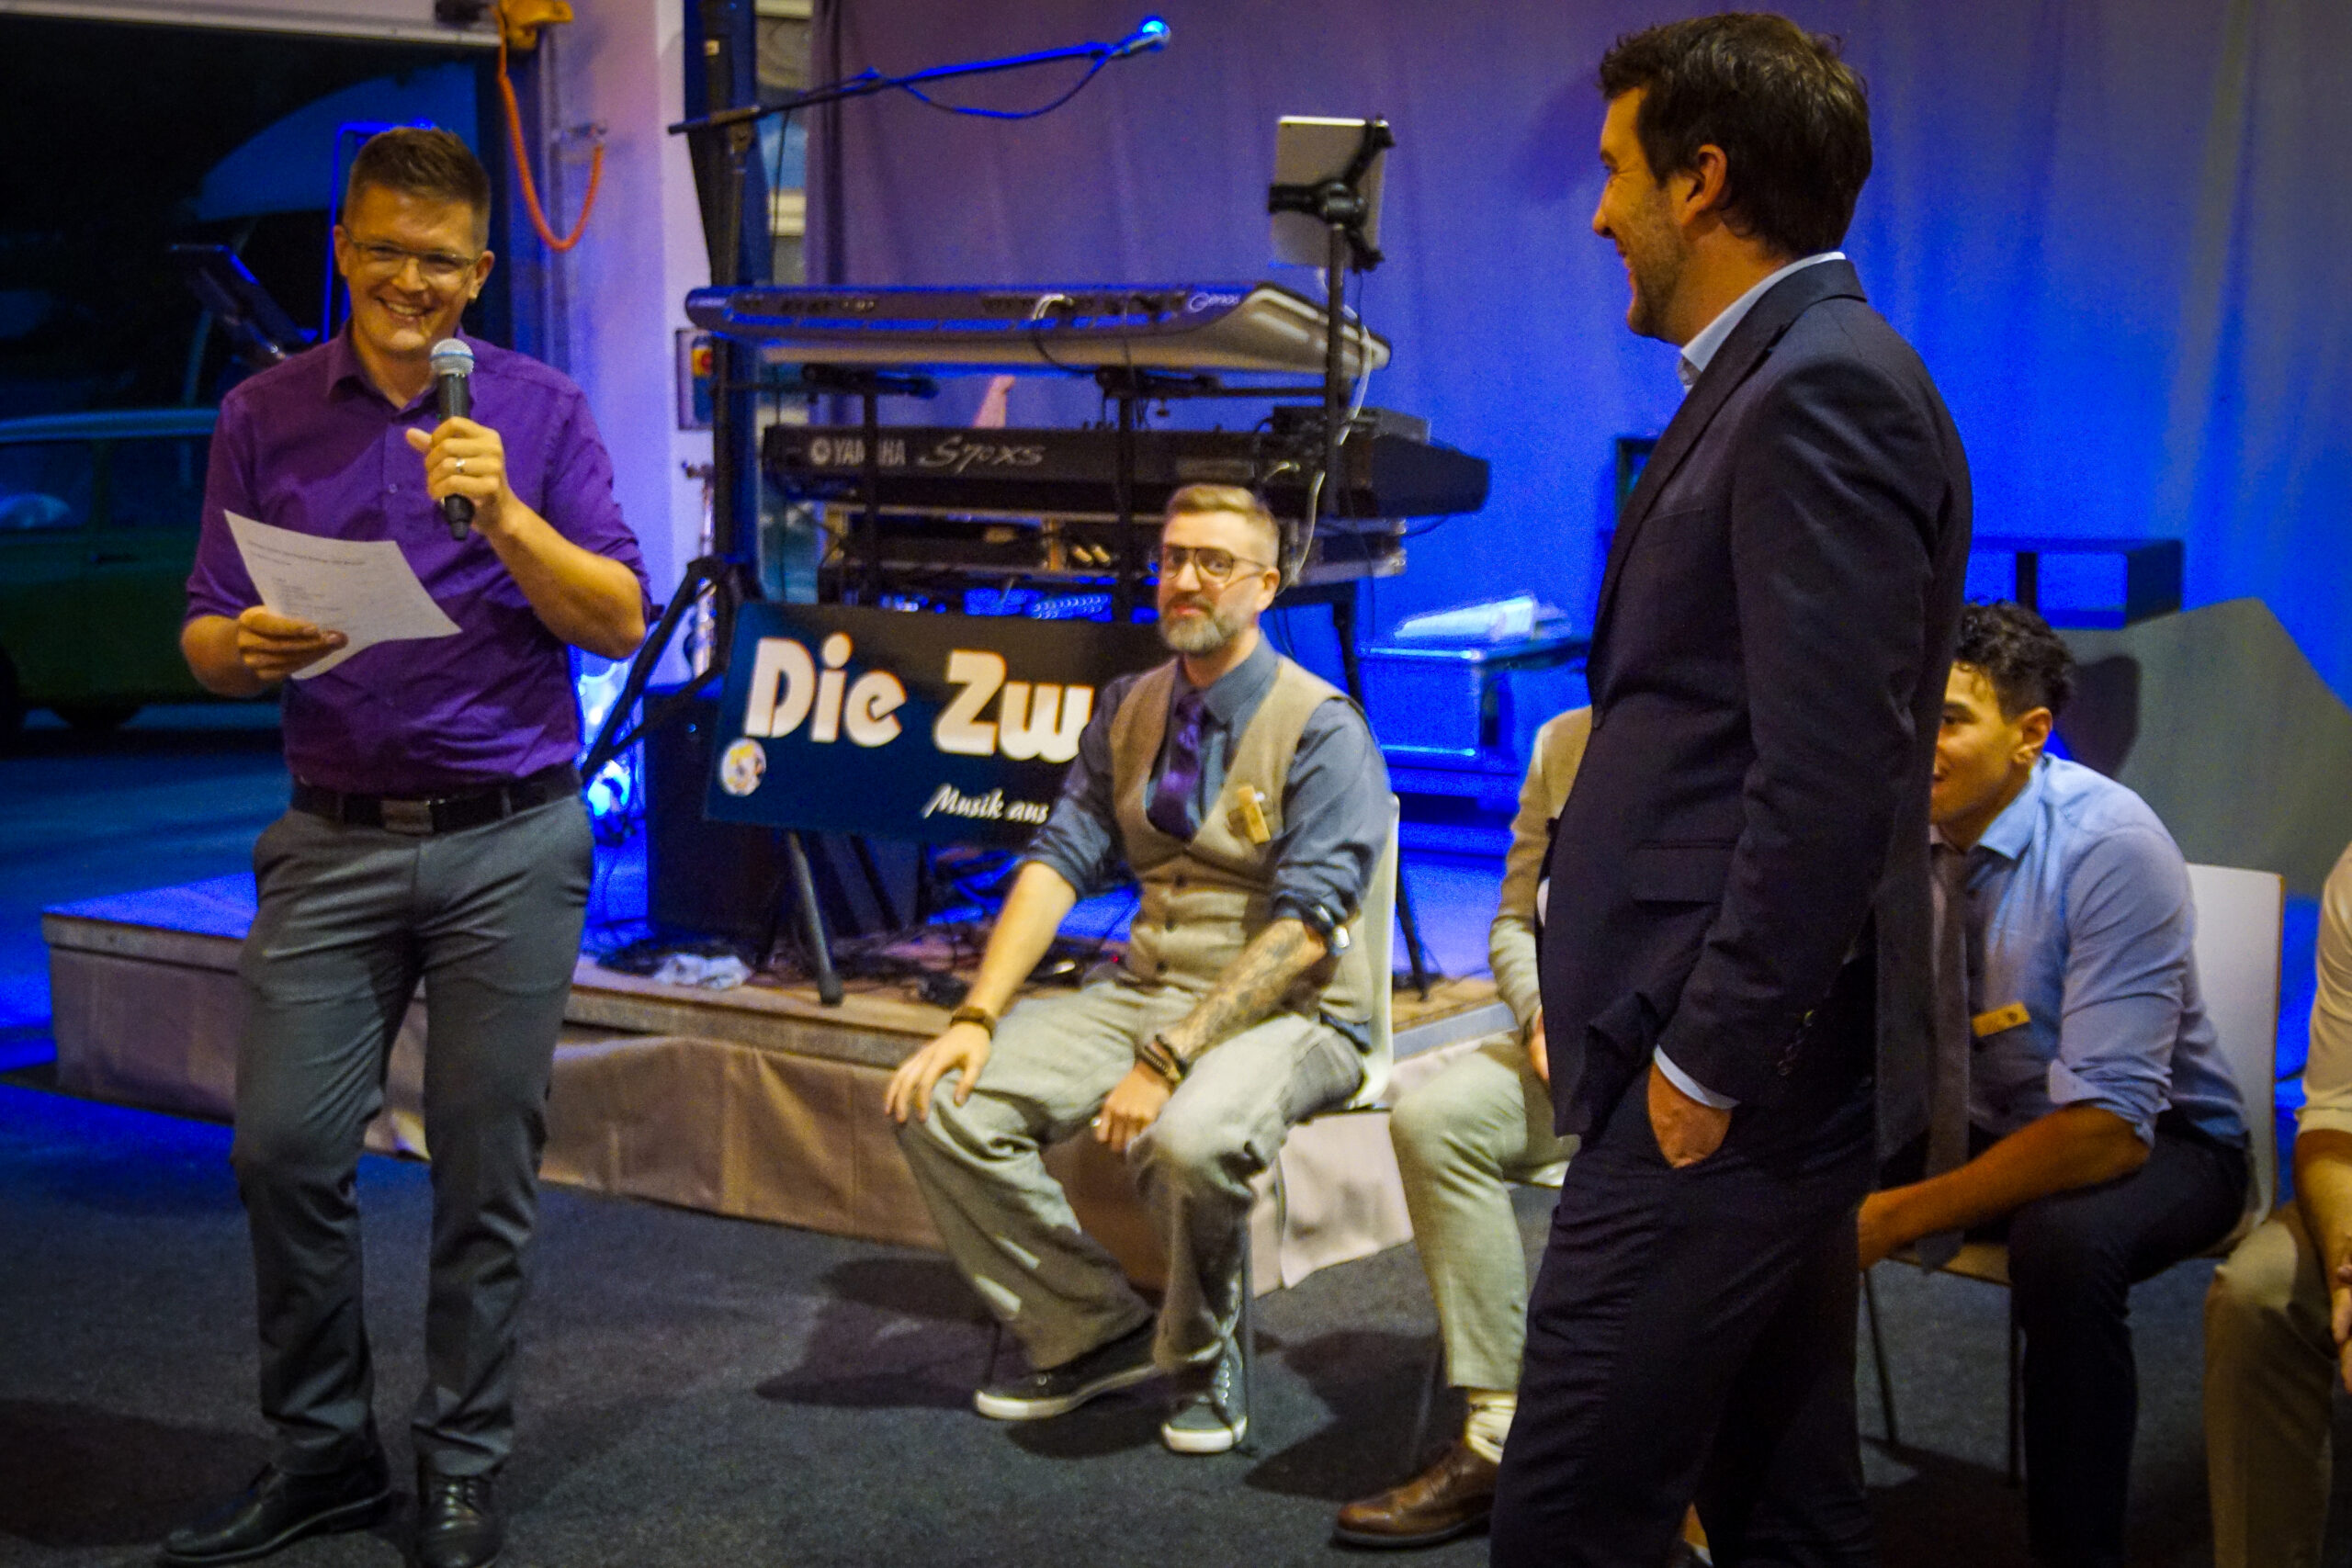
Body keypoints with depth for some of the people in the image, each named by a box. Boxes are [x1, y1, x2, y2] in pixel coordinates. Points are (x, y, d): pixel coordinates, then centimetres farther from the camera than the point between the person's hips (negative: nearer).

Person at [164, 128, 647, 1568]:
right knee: (284, 1147, -1)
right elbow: (206, 642, 6)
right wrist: (249, 649, -17)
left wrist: (504, 514, -16)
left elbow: (620, 622, -2)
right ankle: (323, 1453, 18)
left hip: (510, 840, -1)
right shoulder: (266, 417, 8)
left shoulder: (539, 411, 4)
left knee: (487, 1166, 3)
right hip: (335, 839, 2)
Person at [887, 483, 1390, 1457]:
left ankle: (1200, 1357, -6)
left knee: (1189, 1138, -38)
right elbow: (1059, 862, 3)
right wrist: (976, 1020, -11)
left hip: (1287, 1012, -6)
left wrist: (1169, 1058, -27)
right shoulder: (1128, 710, 10)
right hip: (1144, 989, 6)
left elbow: (1302, 929, -19)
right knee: (939, 1104, -12)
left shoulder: (1323, 731, -11)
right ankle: (1091, 1330, 4)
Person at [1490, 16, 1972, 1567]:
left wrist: (1701, 1065, -18)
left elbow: (1829, 777, -22)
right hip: (1747, 1074, 10)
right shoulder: (1793, 378, 15)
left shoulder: (1825, 390, -15)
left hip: (1728, 1085, -10)